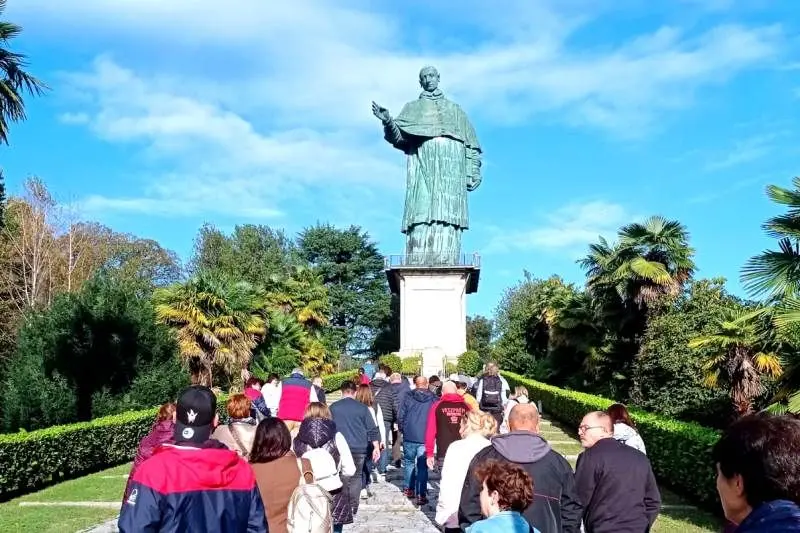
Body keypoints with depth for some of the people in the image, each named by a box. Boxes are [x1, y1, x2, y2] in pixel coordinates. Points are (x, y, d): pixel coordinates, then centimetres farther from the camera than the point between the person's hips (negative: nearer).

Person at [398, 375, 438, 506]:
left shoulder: (408, 397, 1)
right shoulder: (433, 399, 0)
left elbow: (400, 416, 1)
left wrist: (402, 429, 15)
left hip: (409, 436, 1)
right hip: (425, 438, -1)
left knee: (409, 462, 19)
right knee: (422, 466, 2)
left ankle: (408, 489, 24)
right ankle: (421, 495, 0)